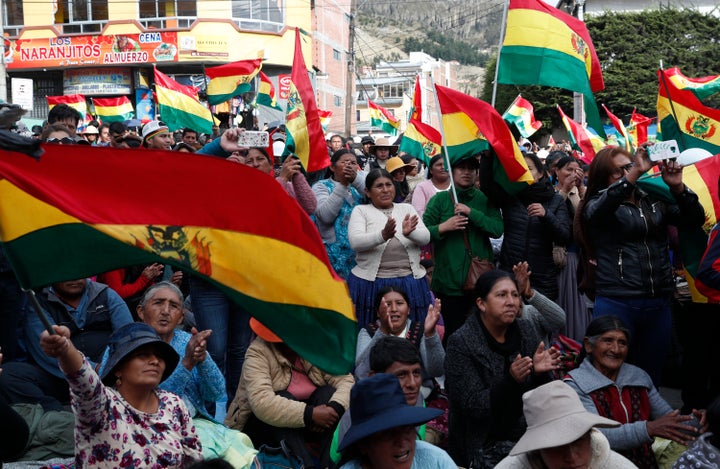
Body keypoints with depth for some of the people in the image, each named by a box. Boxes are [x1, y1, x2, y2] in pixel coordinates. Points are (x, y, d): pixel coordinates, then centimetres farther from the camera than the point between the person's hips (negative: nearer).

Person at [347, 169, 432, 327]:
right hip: (371, 283, -3)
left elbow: (425, 238, 0)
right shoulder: (361, 210, 4)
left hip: (410, 282, 3)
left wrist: (409, 232, -24)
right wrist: (383, 236, -31)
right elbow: (355, 242, -13)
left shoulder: (407, 208, 13)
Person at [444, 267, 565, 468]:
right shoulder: (461, 344, -10)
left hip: (528, 435, 5)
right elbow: (473, 407, -15)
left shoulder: (527, 330, 3)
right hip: (483, 445, -5)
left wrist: (539, 373, -16)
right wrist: (512, 380, -28)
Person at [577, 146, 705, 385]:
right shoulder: (596, 206, 2)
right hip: (616, 304, -4)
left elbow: (695, 219, 9)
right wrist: (637, 172, -29)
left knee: (650, 378, 12)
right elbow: (598, 210, -21)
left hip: (658, 305, 4)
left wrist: (677, 186, -8)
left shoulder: (654, 202, 13)